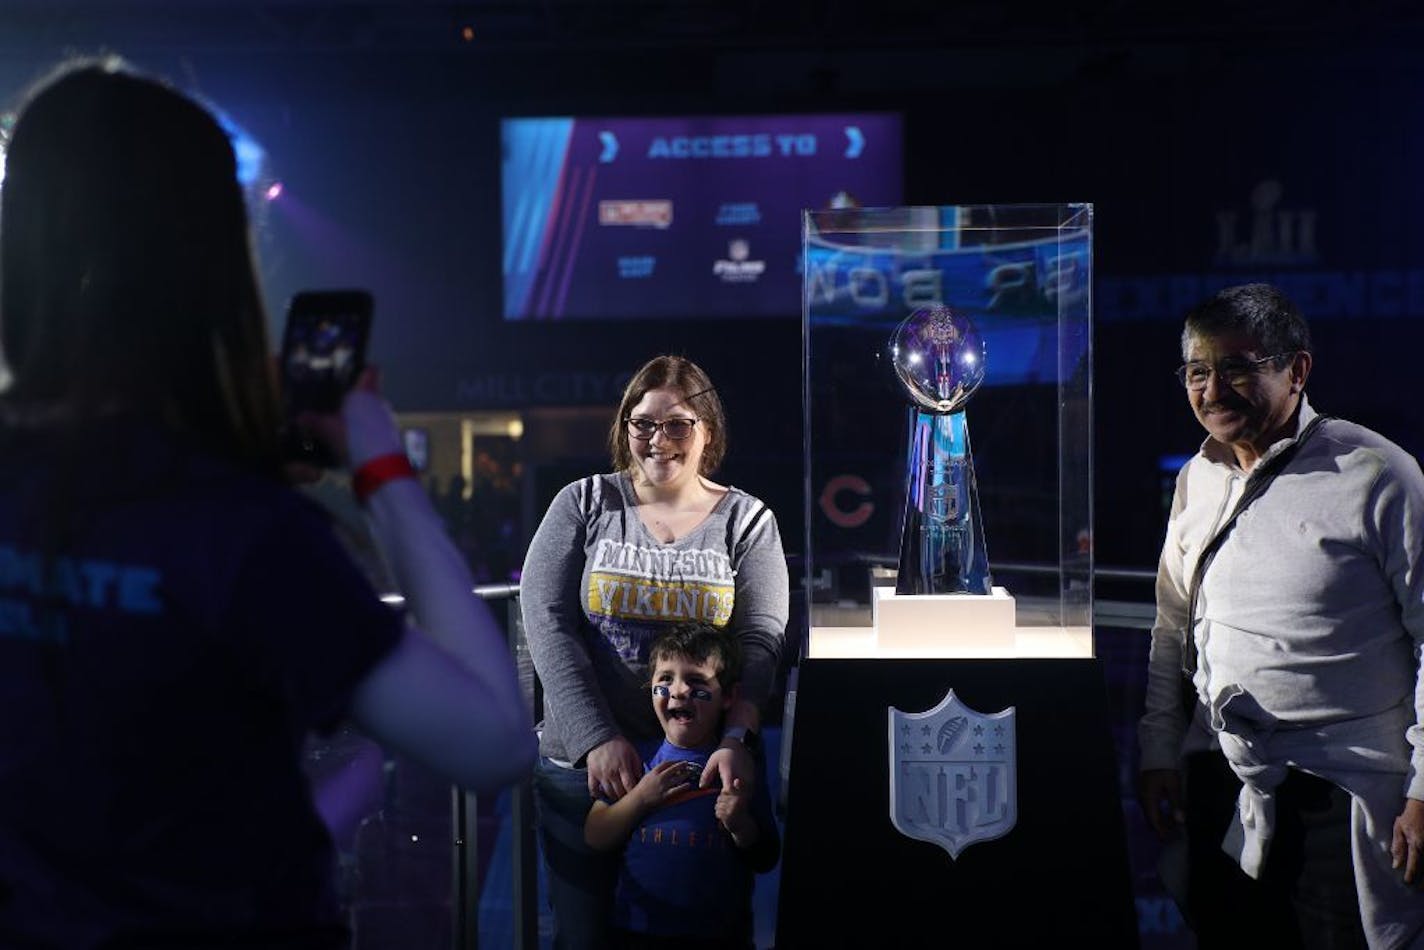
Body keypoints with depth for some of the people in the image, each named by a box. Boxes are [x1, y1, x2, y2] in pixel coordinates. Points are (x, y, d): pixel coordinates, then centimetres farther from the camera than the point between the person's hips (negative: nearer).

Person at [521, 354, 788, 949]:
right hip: (581, 760, 0)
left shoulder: (747, 521, 3)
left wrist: (736, 740, -23)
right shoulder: (583, 505, 2)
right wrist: (598, 738, -16)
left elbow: (762, 639, -5)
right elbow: (546, 621, -6)